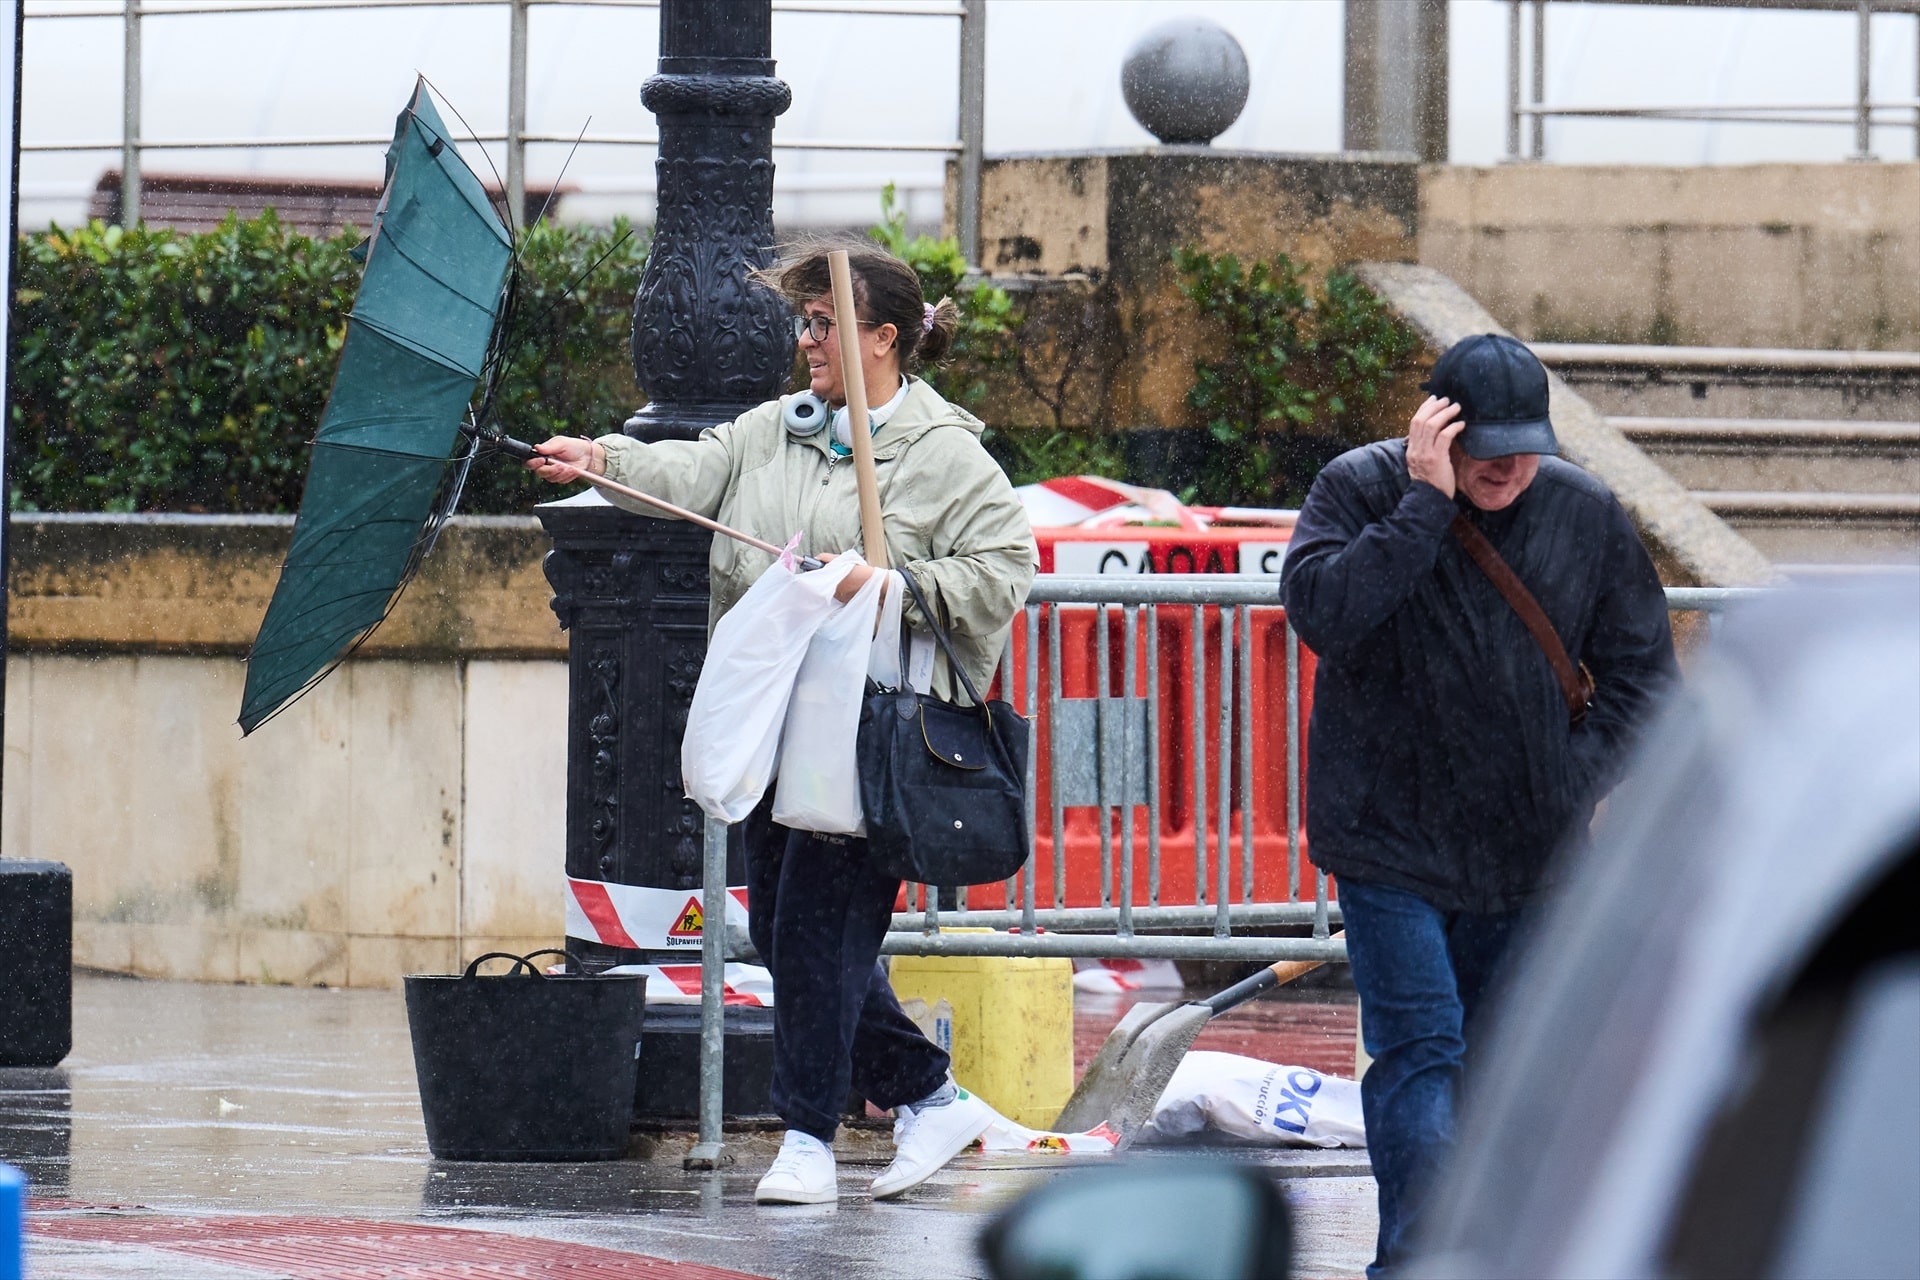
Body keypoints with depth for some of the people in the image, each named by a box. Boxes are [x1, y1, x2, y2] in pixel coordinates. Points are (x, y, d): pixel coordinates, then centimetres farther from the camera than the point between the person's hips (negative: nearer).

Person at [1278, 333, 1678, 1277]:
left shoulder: (1584, 515, 1)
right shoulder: (1361, 491, -7)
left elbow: (1641, 666, 9)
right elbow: (1322, 613, -25)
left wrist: (1578, 780, -3)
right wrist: (1427, 504, -25)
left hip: (1527, 847, 4)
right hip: (1389, 840, -4)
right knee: (1421, 1053, -14)